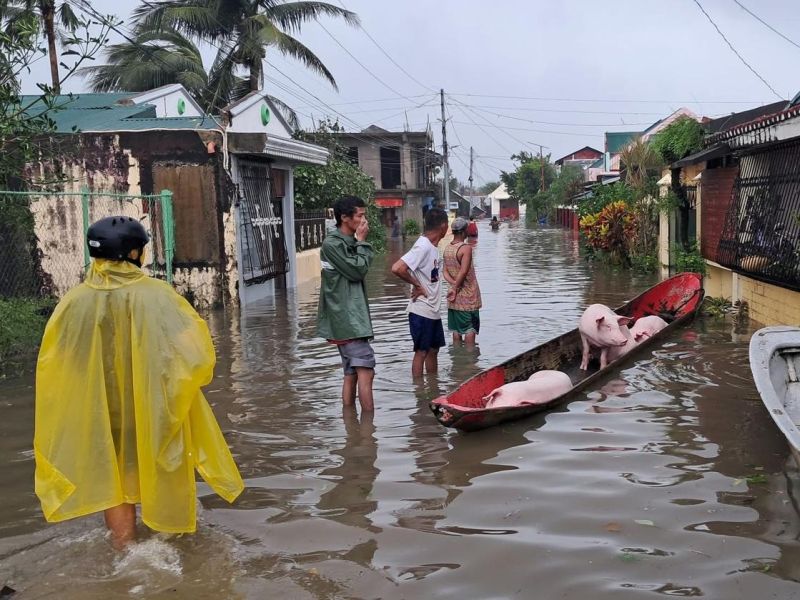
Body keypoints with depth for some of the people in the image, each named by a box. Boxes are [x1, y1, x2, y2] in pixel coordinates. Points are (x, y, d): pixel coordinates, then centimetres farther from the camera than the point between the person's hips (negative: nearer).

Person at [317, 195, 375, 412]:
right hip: (346, 319, -10)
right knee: (366, 371, -13)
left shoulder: (349, 242, 16)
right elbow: (358, 270, -14)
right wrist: (362, 242, -7)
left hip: (351, 318, 10)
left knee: (351, 374, 11)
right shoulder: (332, 244, -12)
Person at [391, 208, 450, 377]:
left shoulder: (433, 246, 9)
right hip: (421, 311, -9)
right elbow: (397, 268, -29)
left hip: (434, 310, 9)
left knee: (433, 349, 17)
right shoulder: (422, 247, -19)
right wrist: (417, 285, -19)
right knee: (421, 351, 0)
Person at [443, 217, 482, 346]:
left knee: (456, 329, 13)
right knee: (470, 329, 1)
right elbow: (463, 271, -24)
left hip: (455, 297, 7)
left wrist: (453, 284, -9)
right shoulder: (466, 248, -17)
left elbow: (445, 271, 2)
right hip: (468, 296, -7)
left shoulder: (447, 248, 5)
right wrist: (456, 288, -14)